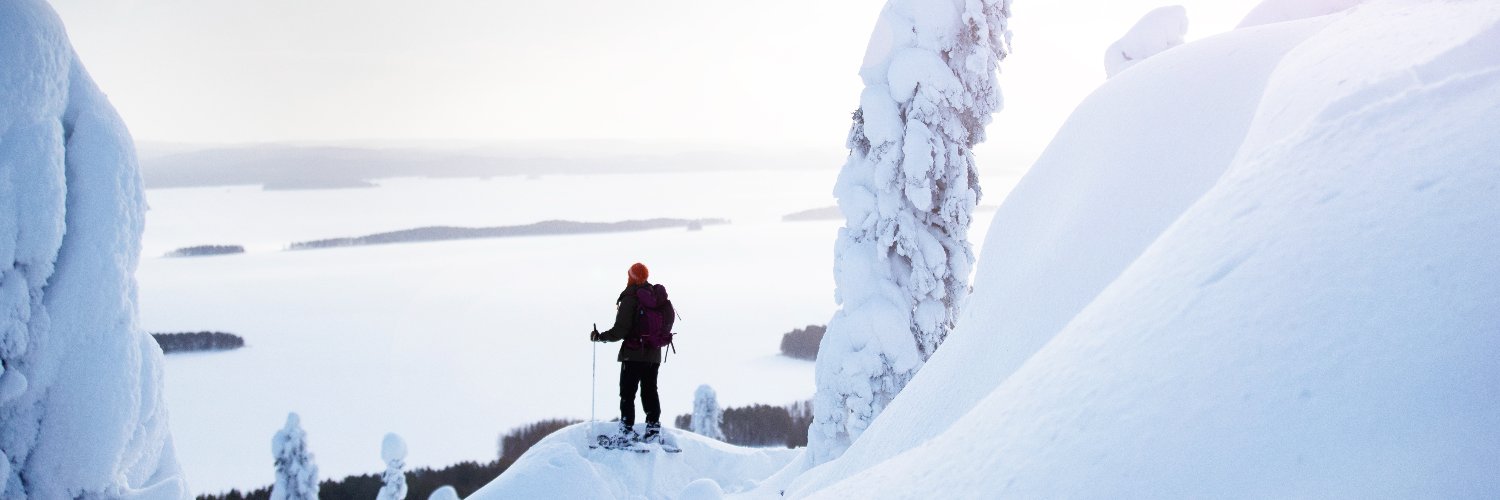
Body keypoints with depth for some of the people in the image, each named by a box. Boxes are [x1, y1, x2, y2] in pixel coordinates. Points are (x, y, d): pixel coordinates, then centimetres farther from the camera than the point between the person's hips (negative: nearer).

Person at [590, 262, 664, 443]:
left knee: (627, 392, 0)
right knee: (650, 391, 12)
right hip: (654, 355, 6)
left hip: (634, 354, -6)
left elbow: (620, 330, -15)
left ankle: (627, 429, -4)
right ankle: (653, 427, 9)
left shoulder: (630, 298, -12)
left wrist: (600, 336, -2)